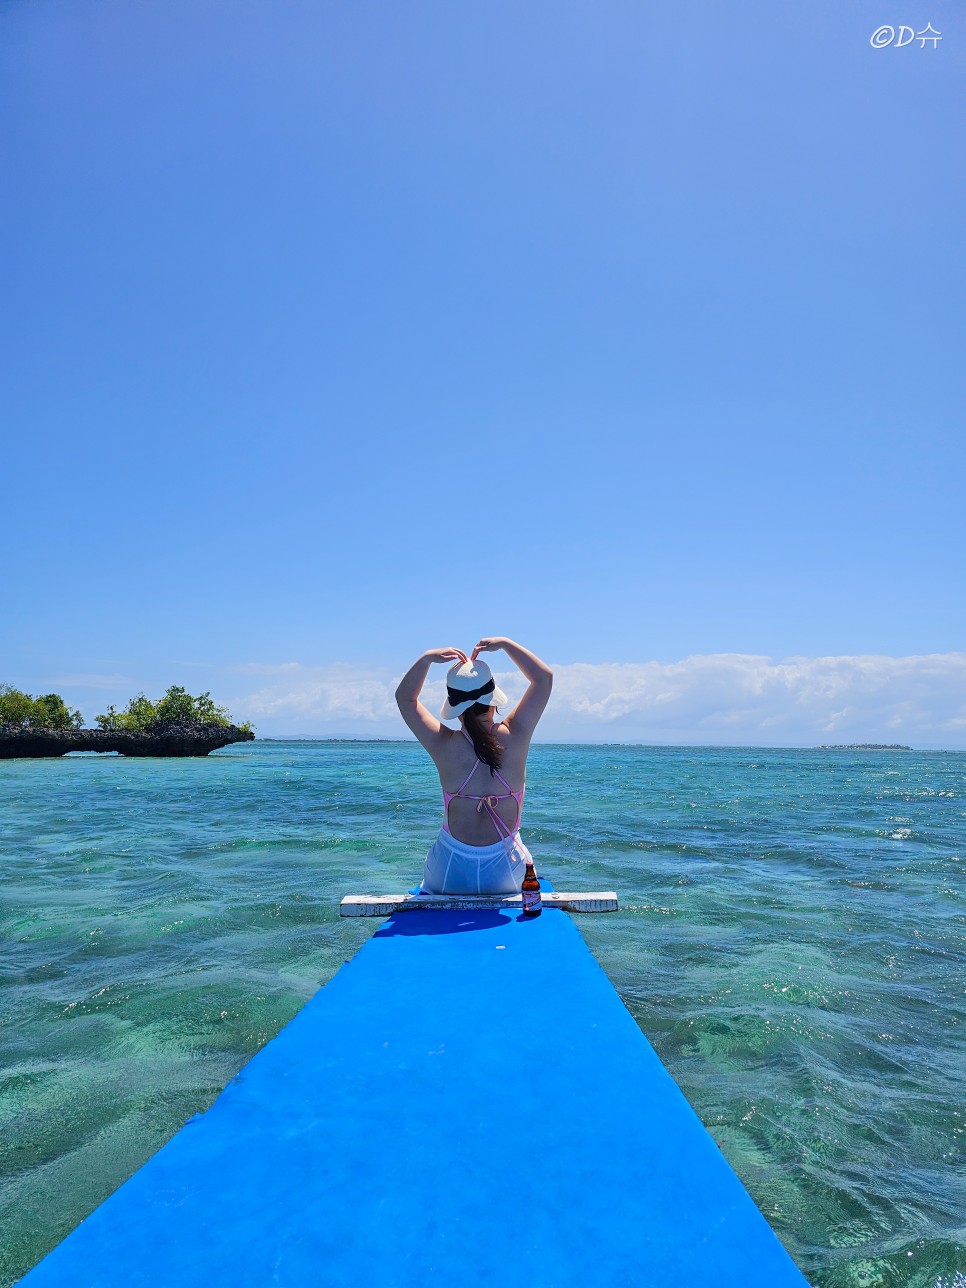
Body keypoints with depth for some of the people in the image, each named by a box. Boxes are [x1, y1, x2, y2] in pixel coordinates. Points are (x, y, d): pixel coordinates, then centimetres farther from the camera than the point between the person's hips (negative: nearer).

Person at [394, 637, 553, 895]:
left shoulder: (443, 745, -15)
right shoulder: (513, 738, -15)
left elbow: (405, 697, 3)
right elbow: (544, 677, 0)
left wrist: (427, 658, -7)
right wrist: (505, 643, -1)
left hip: (450, 869, 0)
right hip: (504, 869, 0)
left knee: (429, 891, 33)